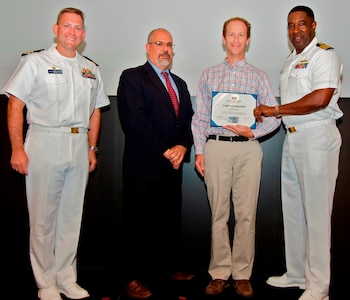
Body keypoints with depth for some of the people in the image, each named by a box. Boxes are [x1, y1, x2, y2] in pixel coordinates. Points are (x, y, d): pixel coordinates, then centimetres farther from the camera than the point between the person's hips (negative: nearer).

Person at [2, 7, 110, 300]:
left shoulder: (91, 69, 13)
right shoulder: (35, 62, -1)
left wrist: (92, 148, 11)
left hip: (79, 146, 5)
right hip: (44, 144, -4)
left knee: (72, 216, 11)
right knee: (43, 218, 3)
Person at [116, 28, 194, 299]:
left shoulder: (180, 83, 20)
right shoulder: (132, 78, -2)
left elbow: (188, 120, 14)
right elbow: (134, 121, -14)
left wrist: (183, 146, -5)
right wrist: (164, 151, -15)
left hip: (173, 165, 7)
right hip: (143, 166, -6)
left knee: (171, 221, 13)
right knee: (139, 223, 1)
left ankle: (169, 268, 29)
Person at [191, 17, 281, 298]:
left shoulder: (259, 76, 10)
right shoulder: (209, 75, 12)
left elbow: (274, 116, 6)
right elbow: (199, 117, 9)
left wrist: (253, 131, -12)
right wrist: (199, 152, 1)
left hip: (248, 149, 0)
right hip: (215, 147, 1)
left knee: (246, 214, 2)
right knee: (219, 213, 4)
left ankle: (243, 274, 13)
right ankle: (220, 273, 14)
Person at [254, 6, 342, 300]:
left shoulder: (324, 54, -9)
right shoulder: (291, 60, 18)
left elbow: (320, 99, -22)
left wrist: (275, 109, -16)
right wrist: (268, 115, 3)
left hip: (317, 138, -9)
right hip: (292, 138, 9)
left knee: (316, 212, -2)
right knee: (292, 209, 13)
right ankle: (296, 273, 26)